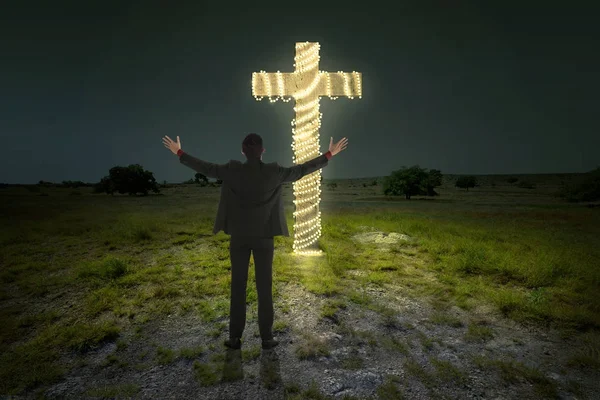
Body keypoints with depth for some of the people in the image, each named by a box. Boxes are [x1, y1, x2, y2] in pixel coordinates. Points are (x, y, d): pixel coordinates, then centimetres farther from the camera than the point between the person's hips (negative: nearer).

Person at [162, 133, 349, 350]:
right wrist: (329, 154, 13)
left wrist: (179, 153, 23)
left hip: (239, 236, 1)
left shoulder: (232, 170, -5)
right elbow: (302, 169, 1)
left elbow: (205, 168, 6)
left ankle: (235, 337, 17)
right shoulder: (274, 172, -7)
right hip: (263, 237, -1)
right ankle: (267, 337, 14)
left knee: (238, 286, 9)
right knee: (264, 287, 6)